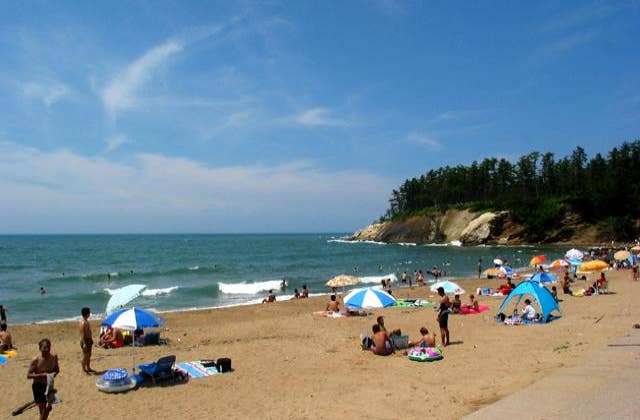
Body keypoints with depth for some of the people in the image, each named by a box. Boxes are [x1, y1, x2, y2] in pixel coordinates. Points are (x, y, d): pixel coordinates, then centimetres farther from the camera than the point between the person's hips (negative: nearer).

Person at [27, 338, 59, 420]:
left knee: (48, 407, 17)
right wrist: (42, 375, -29)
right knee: (43, 408, -2)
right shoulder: (36, 360, -20)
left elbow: (57, 369, 7)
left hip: (49, 385, 5)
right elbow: (28, 375, -16)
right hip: (38, 386, -5)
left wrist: (54, 373, -15)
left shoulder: (54, 357, -7)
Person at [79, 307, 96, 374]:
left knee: (89, 355, 18)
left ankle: (88, 368, 29)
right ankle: (84, 370, 9)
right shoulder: (83, 323, -22)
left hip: (89, 340, 10)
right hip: (85, 340, -10)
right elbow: (82, 334, -23)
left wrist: (91, 340, 22)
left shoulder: (86, 321, 9)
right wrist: (84, 343, -25)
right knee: (85, 356, 0)